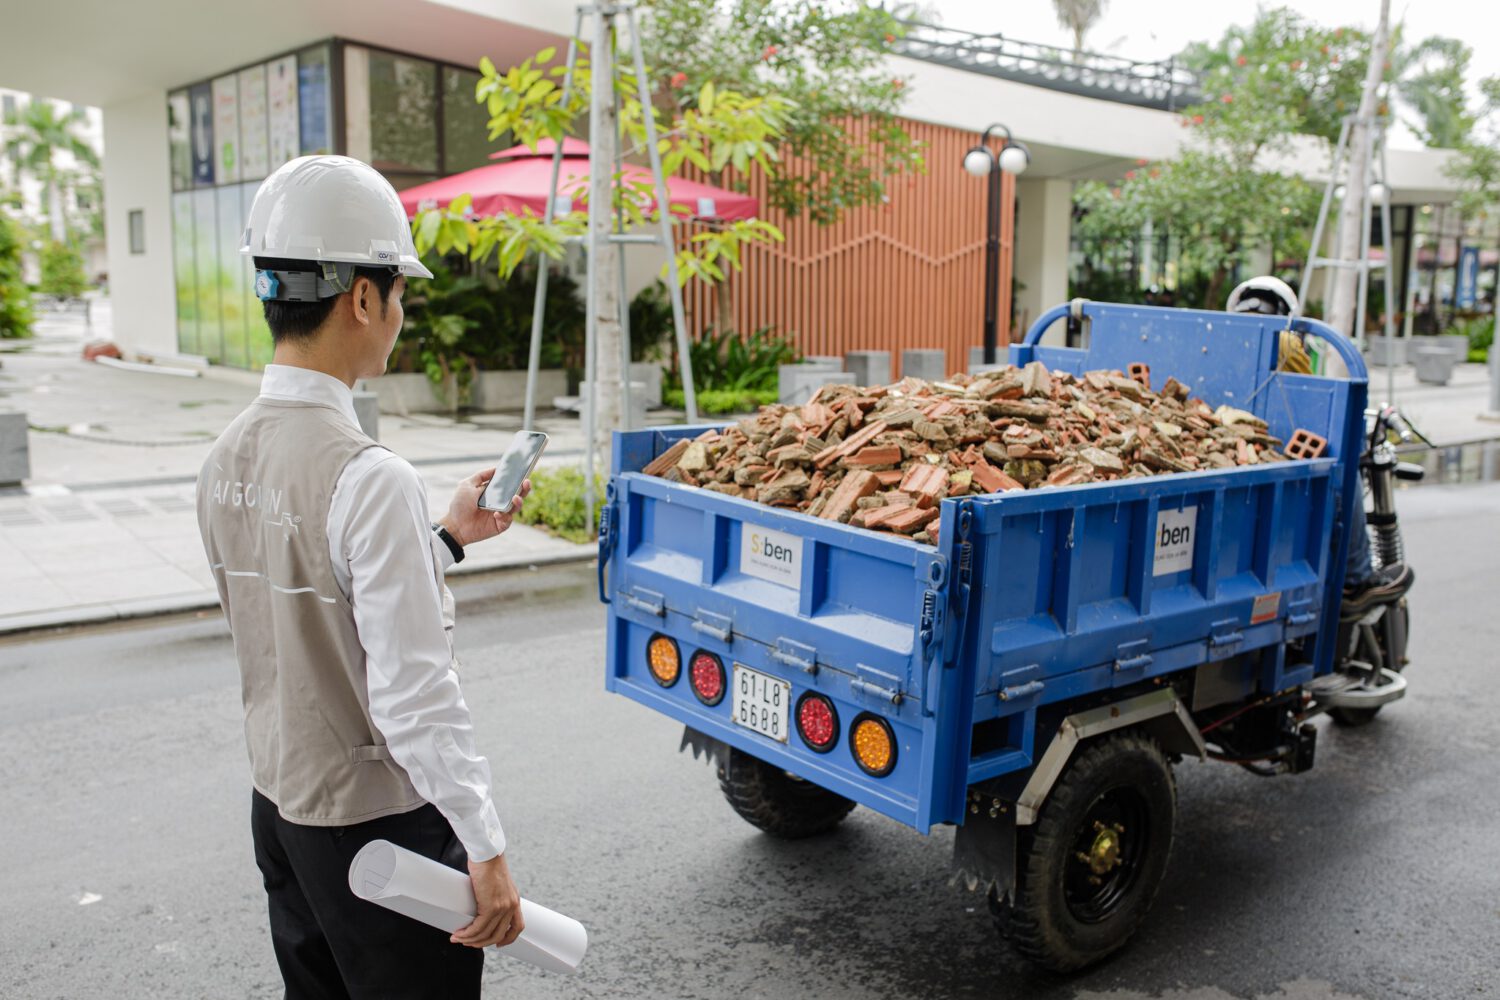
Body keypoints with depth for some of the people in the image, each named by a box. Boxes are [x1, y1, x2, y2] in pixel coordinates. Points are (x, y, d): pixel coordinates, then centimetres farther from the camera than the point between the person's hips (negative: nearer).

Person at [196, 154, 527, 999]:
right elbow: (414, 694, -26)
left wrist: (447, 539, 13)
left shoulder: (227, 461, 0)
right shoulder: (370, 479, -26)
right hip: (380, 821, -8)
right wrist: (486, 847, -19)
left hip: (278, 802, 8)